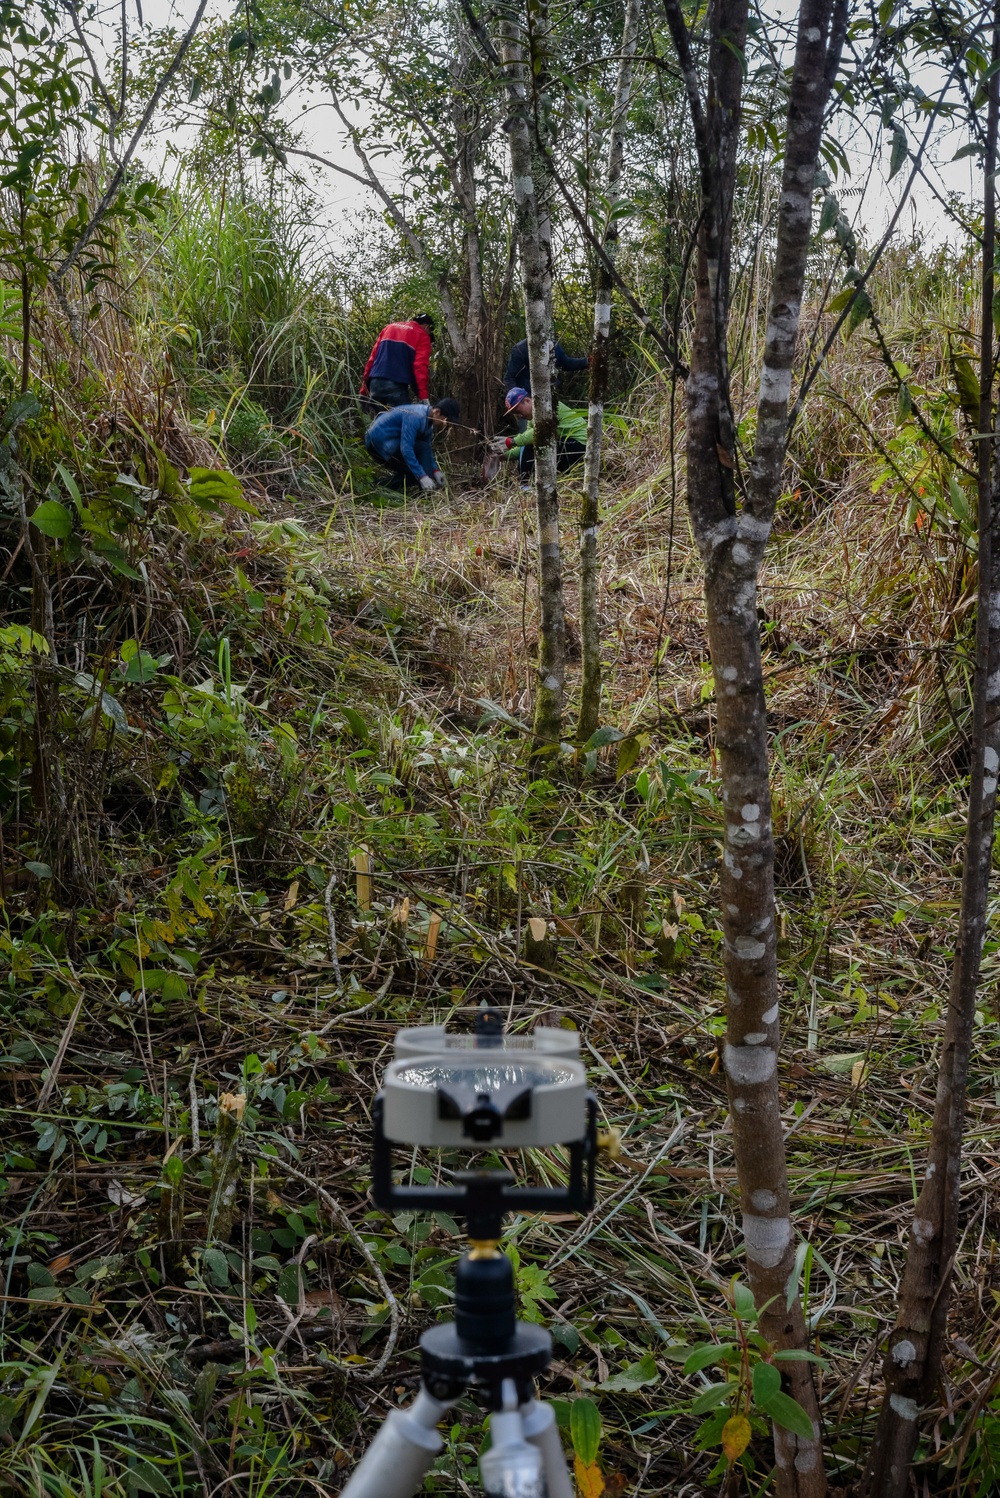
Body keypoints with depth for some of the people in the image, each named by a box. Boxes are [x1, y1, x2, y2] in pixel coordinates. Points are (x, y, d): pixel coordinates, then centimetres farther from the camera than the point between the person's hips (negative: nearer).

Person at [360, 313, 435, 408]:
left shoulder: (390, 327, 25)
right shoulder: (422, 336, 8)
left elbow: (372, 357, 19)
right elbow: (420, 366, -7)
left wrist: (364, 387, 19)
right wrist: (423, 396, -14)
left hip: (375, 382, 6)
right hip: (397, 385, -6)